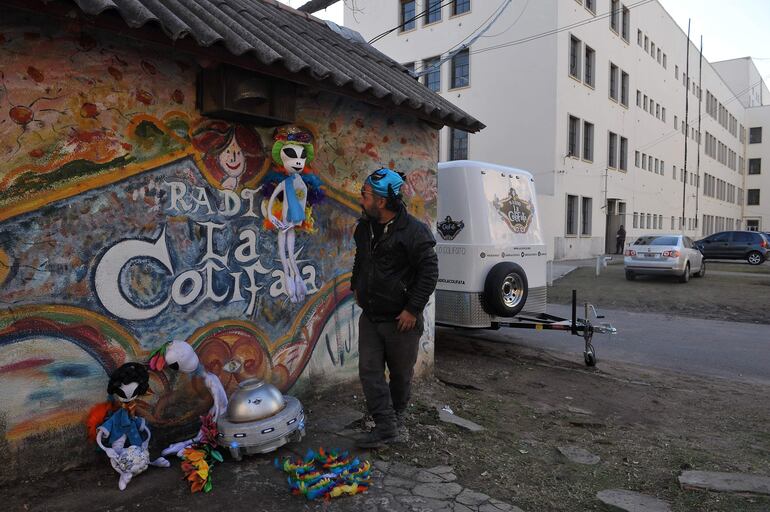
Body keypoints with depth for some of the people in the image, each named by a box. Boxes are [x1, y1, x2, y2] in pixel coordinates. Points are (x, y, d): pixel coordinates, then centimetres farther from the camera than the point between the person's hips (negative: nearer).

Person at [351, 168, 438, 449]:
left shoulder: (414, 231, -18)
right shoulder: (364, 228, 6)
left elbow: (429, 272, -18)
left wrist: (412, 309, -18)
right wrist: (356, 287, 19)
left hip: (401, 320, -6)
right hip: (370, 317, 6)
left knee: (401, 373, 12)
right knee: (369, 371, 1)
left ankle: (396, 419, 35)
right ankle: (386, 428, 8)